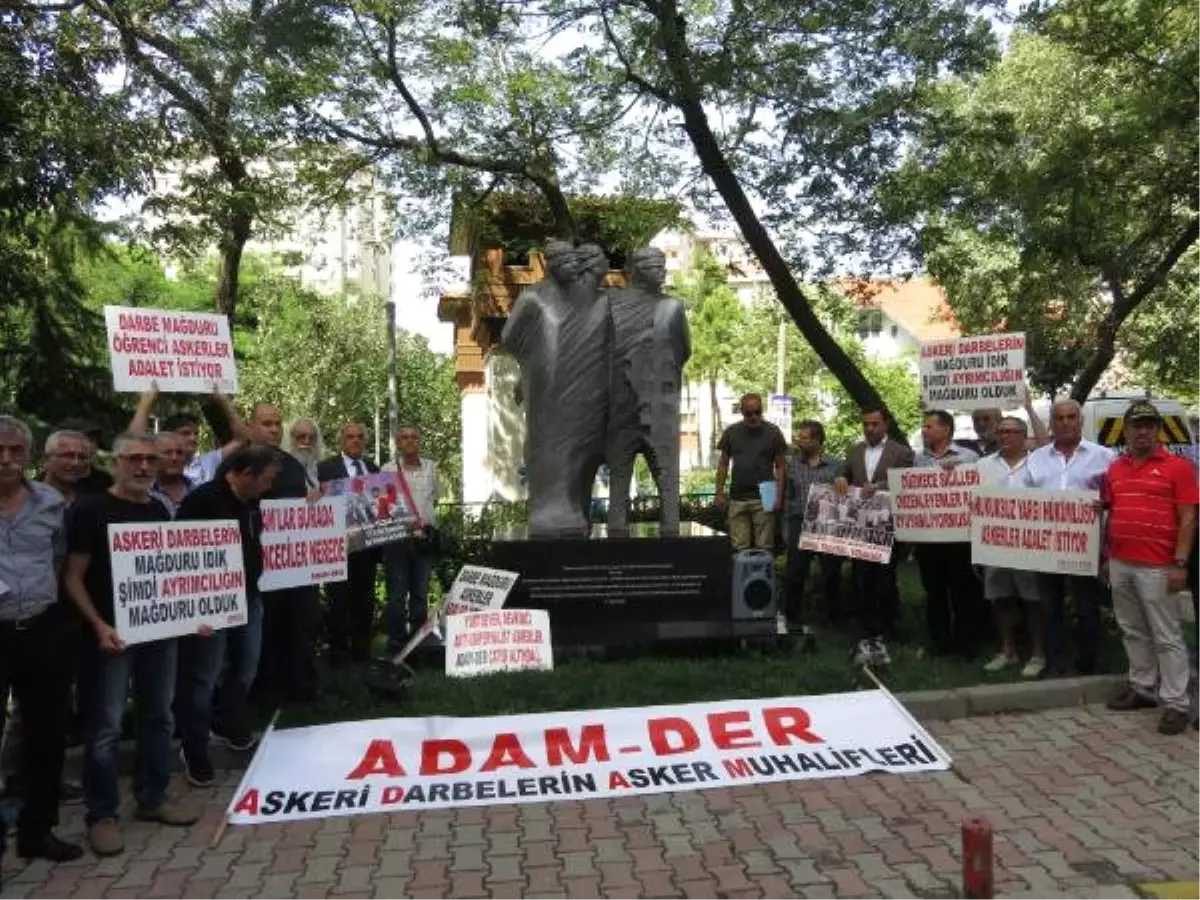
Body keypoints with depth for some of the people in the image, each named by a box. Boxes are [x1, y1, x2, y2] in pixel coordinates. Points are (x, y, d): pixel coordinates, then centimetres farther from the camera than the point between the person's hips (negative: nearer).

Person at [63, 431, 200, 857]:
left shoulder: (160, 511, 11)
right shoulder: (93, 510, -7)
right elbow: (73, 576, -9)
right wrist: (99, 625, -19)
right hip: (114, 633, -6)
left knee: (158, 716, 13)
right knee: (106, 726, 0)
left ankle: (153, 798, 26)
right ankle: (102, 814, 13)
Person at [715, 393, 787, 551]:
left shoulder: (773, 432, 2)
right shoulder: (731, 432, 7)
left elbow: (780, 466, 3)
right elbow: (723, 464, 13)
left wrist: (778, 495, -7)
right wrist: (719, 493, 5)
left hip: (763, 499, -2)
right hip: (737, 499, 2)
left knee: (764, 547, 0)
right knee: (740, 548, 3)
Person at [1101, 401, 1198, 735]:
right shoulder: (1114, 469, 11)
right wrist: (1104, 557, 14)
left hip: (1157, 567, -6)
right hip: (1119, 565, 6)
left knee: (1167, 637, 0)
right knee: (1133, 631, 15)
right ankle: (1142, 687, 27)